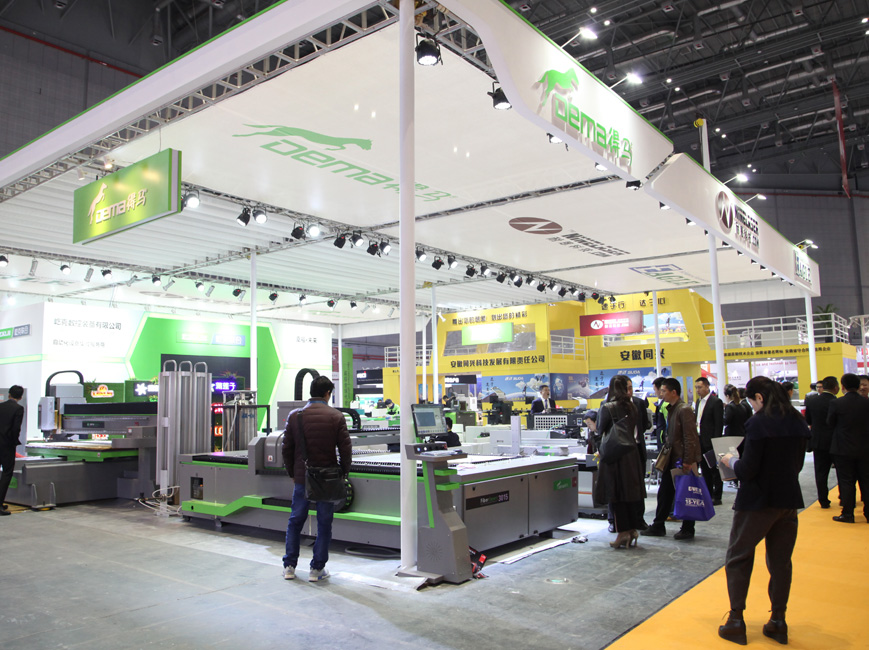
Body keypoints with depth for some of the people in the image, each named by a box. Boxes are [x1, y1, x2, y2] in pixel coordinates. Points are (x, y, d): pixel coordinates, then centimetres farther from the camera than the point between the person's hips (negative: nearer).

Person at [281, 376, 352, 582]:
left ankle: (289, 567, 19)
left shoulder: (295, 416, 0)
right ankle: (317, 569, 13)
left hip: (302, 478, 2)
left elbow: (286, 449, 4)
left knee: (295, 521, 16)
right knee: (324, 524, 8)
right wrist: (344, 473, 8)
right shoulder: (336, 417, -6)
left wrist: (292, 473, 16)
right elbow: (345, 449, -6)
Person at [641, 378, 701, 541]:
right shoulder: (670, 409, 11)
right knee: (664, 492, 12)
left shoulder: (684, 410, -17)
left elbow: (690, 438, -20)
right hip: (672, 460, 9)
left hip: (683, 460, -9)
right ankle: (658, 526, 20)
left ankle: (687, 529, 16)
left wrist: (687, 462, -21)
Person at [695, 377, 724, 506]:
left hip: (711, 442, -8)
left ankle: (717, 497, 8)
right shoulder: (698, 402, 13)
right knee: (705, 469, 13)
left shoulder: (716, 402, -11)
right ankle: (708, 495, 22)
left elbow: (719, 424, -14)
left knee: (715, 469, 1)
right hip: (700, 441, 8)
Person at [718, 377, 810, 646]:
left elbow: (747, 470, -20)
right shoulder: (797, 421, 3)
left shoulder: (758, 423, -19)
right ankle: (778, 621, 21)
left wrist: (731, 461, -1)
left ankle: (736, 620, 9)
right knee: (781, 560, 15)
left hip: (758, 502, -6)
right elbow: (797, 463, 12)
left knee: (738, 558, 7)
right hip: (789, 500, 7)